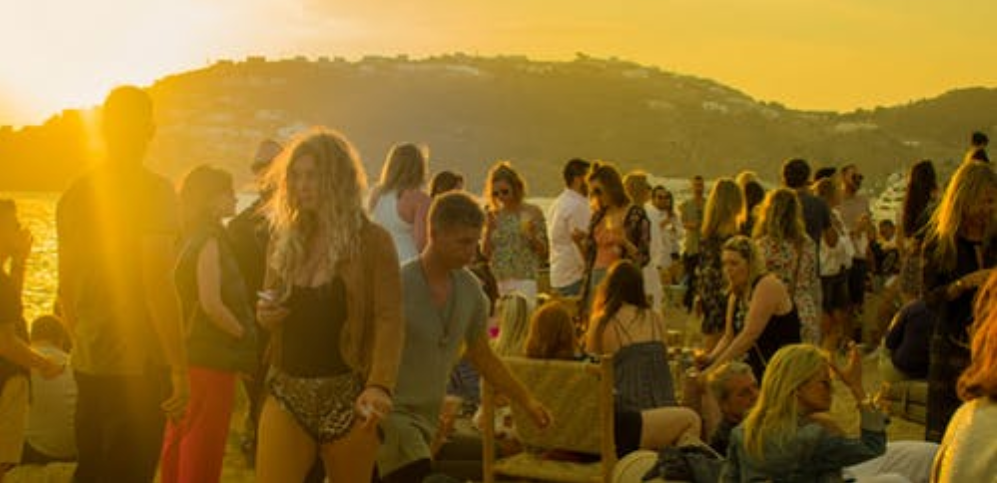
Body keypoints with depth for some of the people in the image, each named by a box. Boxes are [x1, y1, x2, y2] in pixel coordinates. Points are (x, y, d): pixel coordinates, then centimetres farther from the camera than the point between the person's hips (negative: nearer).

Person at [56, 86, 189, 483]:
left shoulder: (75, 194, 8)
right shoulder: (153, 191, -13)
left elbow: (66, 286, 15)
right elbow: (157, 286, -19)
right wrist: (180, 368, -15)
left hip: (87, 364, 7)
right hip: (138, 365, -7)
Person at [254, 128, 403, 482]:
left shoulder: (373, 241, -4)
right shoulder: (284, 239, 10)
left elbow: (389, 320, -12)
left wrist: (380, 385, -27)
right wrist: (264, 316, -3)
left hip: (347, 397, -3)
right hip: (287, 393, 4)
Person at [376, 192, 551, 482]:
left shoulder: (470, 289, 4)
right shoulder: (399, 286, -17)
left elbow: (482, 356, 16)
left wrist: (526, 401, 17)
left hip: (429, 419, 7)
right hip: (391, 413, -7)